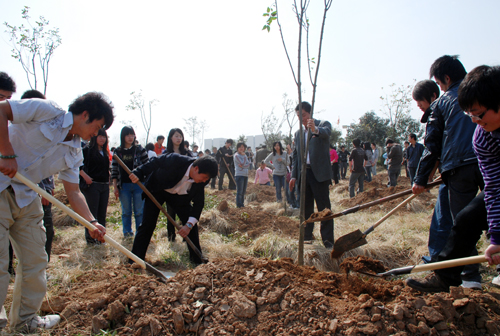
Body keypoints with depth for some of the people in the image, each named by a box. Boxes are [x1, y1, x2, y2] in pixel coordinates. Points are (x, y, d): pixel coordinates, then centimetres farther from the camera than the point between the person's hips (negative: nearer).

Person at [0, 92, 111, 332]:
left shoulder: (74, 154, 8)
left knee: (35, 261, 11)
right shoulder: (47, 111, -10)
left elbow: (73, 192, 5)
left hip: (26, 198, 8)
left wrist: (92, 222, -8)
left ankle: (25, 320, 27)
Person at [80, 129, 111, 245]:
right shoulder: (87, 150, -4)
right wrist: (85, 176, -22)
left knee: (102, 214, 10)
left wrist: (108, 181, 13)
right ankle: (90, 238, 6)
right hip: (92, 185, -6)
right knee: (92, 213, -2)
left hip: (104, 186, 7)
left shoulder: (104, 152, 17)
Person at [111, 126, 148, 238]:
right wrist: (115, 187, 1)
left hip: (138, 184, -1)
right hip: (124, 185, 2)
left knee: (139, 211, 3)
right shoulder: (118, 152, 7)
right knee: (126, 211, 9)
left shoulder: (140, 150, 3)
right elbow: (114, 170, 6)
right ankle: (127, 232, 22)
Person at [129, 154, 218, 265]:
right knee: (147, 224, -7)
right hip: (157, 190, -3)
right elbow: (155, 162, -20)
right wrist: (138, 173, -25)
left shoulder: (201, 181, -23)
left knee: (192, 224, -4)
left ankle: (197, 259, 11)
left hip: (179, 195, 3)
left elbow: (198, 202, -17)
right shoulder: (175, 160, -37)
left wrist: (189, 224, -27)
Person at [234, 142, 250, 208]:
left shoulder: (244, 155, 17)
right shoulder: (236, 155, -5)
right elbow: (243, 163, -16)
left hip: (245, 175, 7)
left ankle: (242, 204, 19)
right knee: (239, 192, -6)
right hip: (239, 175, -7)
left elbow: (248, 164, 6)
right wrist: (244, 156, -6)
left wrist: (243, 166, -11)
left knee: (243, 191, 11)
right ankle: (239, 205, -2)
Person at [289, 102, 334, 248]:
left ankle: (328, 240, -1)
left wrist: (315, 129, -46)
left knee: (324, 207, -5)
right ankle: (307, 237, 20)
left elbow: (326, 132, -24)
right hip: (303, 174, 6)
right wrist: (294, 175, 11)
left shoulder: (323, 124, 1)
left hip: (319, 173, -6)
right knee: (306, 207, 11)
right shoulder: (298, 133, 19)